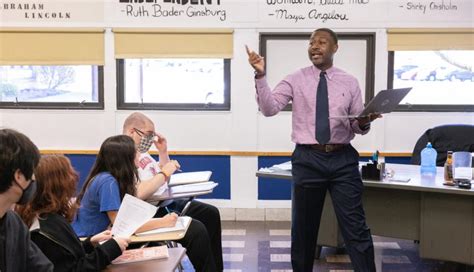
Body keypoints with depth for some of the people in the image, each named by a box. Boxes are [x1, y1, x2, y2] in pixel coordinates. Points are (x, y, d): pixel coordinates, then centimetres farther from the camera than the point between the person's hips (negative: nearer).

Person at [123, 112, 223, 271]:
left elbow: (164, 178, 22)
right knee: (197, 229, -25)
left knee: (211, 214, 13)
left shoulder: (141, 152, 12)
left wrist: (163, 151, 9)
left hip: (166, 203, 11)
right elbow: (138, 194, -32)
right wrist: (163, 174, -21)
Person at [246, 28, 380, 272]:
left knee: (355, 227, 0)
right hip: (307, 159, 0)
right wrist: (260, 76, -20)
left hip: (343, 160, 0)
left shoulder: (349, 82, 8)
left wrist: (364, 123, -15)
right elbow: (269, 109, -9)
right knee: (303, 227, 12)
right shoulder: (296, 80, 4)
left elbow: (357, 127, 8)